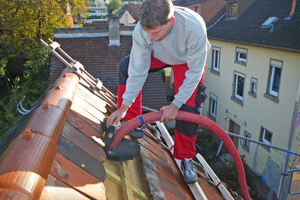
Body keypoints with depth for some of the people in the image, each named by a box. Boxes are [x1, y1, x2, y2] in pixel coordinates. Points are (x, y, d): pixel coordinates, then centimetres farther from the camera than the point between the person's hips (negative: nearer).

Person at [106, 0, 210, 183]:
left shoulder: (195, 28, -42)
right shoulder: (142, 30, -33)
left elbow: (194, 73, -31)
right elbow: (138, 71, -26)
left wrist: (175, 105, -28)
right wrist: (124, 107, -25)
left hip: (189, 60, -3)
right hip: (160, 56, 3)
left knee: (189, 108, -17)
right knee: (125, 66, -17)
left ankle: (186, 158, 7)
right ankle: (133, 121, -3)